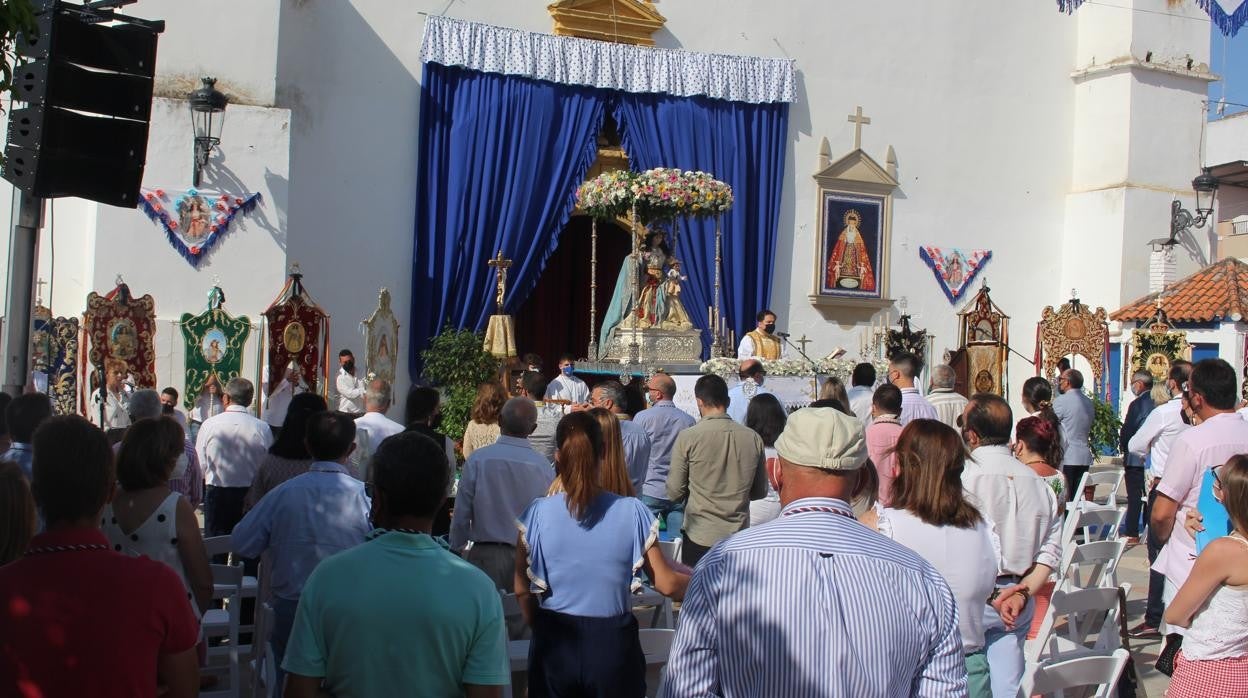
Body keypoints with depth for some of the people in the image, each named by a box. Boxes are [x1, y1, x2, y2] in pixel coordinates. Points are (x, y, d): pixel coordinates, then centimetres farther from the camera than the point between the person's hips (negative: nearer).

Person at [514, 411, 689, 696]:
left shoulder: (538, 514, -11)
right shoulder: (632, 512, -12)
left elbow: (522, 588, -4)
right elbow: (667, 584, -7)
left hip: (555, 644, 0)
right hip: (613, 642, 0)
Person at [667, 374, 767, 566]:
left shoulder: (687, 437, -11)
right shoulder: (753, 438, -2)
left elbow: (674, 493, -6)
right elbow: (760, 491, 9)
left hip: (699, 537, -3)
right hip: (739, 536, 3)